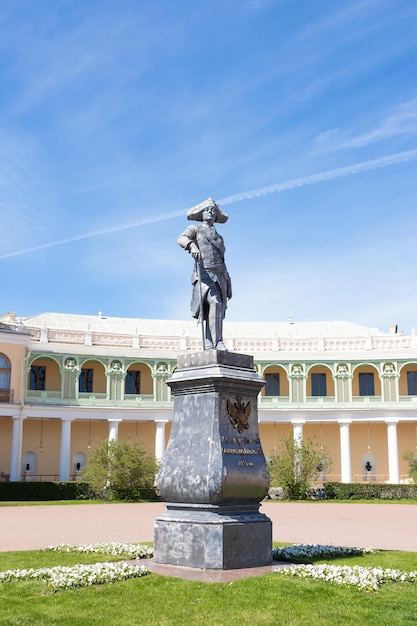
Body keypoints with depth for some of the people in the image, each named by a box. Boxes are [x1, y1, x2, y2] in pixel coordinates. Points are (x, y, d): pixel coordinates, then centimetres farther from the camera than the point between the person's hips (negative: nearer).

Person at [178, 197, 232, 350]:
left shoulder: (219, 238, 28)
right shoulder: (194, 229, 13)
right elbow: (181, 239, -9)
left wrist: (228, 285, 16)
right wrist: (192, 246, -33)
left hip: (219, 276, 6)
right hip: (204, 275, -6)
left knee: (215, 312, -2)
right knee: (215, 303, -26)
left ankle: (209, 345, -1)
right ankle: (217, 342, -29)